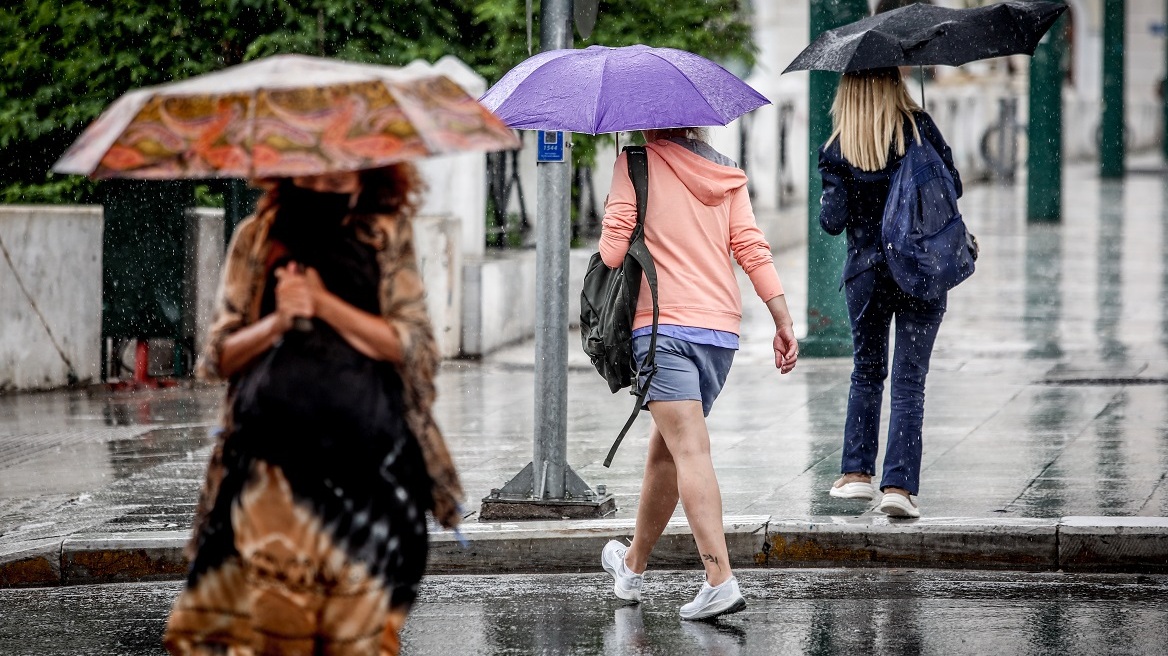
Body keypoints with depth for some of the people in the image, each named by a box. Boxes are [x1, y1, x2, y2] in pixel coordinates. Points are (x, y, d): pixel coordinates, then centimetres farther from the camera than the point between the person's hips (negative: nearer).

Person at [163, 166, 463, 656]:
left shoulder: (386, 235, 6)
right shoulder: (256, 238, 9)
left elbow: (411, 345, -1)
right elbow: (219, 357, 9)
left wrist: (325, 303, -11)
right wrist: (278, 322, -10)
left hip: (365, 459, -1)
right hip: (271, 463, 1)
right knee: (265, 613, -8)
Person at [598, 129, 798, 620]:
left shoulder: (636, 162, -1)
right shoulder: (727, 173, 13)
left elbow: (612, 250, -7)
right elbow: (752, 249, 5)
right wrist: (784, 323, 3)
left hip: (663, 325, -6)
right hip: (722, 327, 6)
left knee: (690, 451, -14)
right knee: (665, 450, 20)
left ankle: (721, 580, -28)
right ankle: (633, 565, 36)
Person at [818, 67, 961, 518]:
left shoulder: (838, 149, -5)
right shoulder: (920, 127, -6)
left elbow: (832, 220, -7)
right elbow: (953, 187, 0)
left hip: (866, 274, 1)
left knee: (866, 372, 20)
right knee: (909, 380, 0)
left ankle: (857, 471, 18)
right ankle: (899, 484, -9)